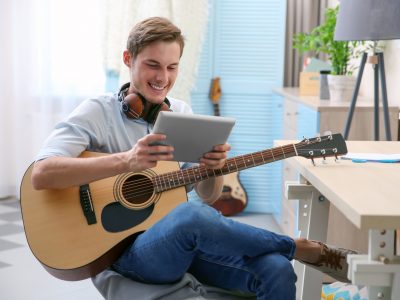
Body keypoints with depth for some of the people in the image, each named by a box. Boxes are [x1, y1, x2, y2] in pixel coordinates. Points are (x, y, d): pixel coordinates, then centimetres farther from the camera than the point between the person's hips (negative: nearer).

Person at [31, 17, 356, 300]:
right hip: (128, 249, -4)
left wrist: (213, 168, -13)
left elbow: (208, 196, 12)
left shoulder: (183, 113, 11)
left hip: (191, 243, 5)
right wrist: (126, 161, -34)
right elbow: (41, 175, -22)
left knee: (276, 271, -25)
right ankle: (305, 249, -16)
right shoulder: (98, 112, -5)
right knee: (191, 216, -37)